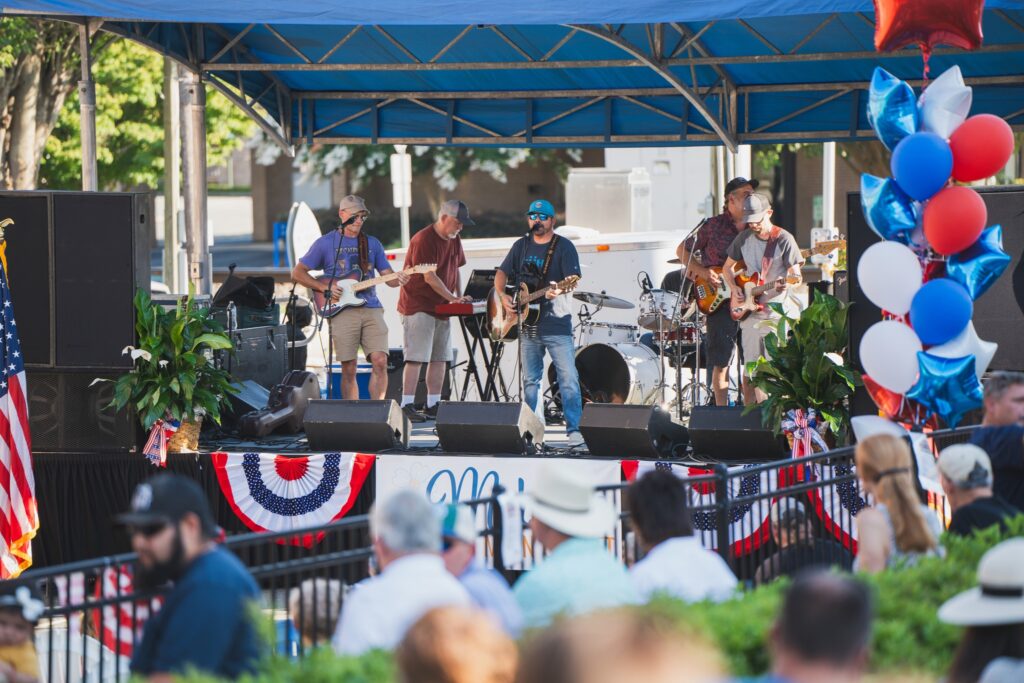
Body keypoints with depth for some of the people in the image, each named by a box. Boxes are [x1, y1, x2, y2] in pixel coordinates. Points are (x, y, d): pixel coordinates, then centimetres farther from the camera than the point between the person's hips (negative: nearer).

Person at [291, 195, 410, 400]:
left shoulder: (372, 244, 17)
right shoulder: (326, 243, 7)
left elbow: (387, 275, 14)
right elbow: (297, 272, 7)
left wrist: (398, 280, -10)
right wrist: (323, 287, -6)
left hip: (372, 309, 2)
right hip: (343, 311, -2)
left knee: (380, 361, -12)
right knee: (349, 369, -4)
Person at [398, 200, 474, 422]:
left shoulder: (454, 240, 12)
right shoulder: (424, 240, -16)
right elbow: (429, 277, -20)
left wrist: (460, 297, 9)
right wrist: (453, 298, -18)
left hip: (441, 307, 9)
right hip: (418, 306, -9)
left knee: (440, 358, 7)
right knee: (416, 358, -12)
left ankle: (433, 405, 12)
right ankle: (407, 406, -12)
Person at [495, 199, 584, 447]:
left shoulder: (563, 247, -2)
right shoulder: (521, 246, 13)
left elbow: (572, 279, -13)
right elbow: (502, 273, 15)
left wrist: (558, 290, -33)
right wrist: (502, 295, -4)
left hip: (556, 325, -5)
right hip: (528, 325, 5)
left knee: (568, 378, -12)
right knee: (530, 380, 12)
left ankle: (574, 430, -13)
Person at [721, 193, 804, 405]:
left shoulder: (784, 239, -6)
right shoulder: (744, 238, 8)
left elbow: (795, 273, -7)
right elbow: (728, 267, 19)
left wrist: (786, 284, -28)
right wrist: (734, 288, 2)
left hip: (776, 310, -4)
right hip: (749, 311, 4)